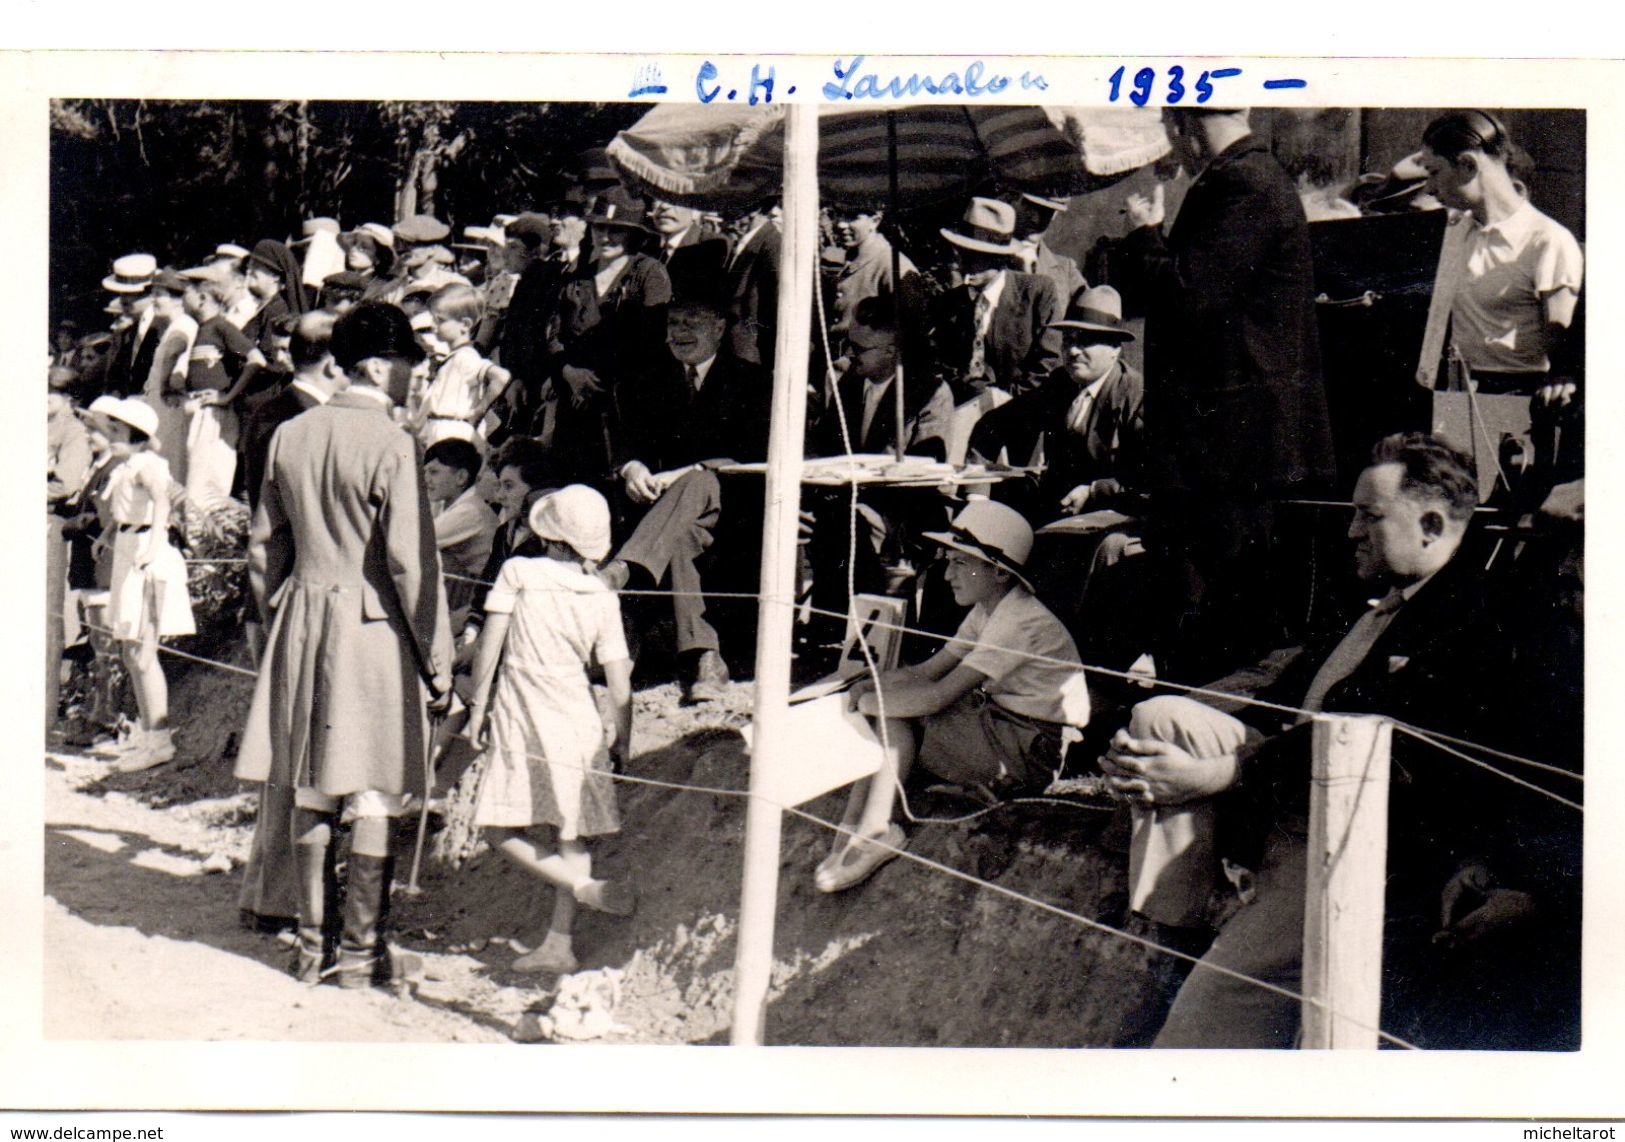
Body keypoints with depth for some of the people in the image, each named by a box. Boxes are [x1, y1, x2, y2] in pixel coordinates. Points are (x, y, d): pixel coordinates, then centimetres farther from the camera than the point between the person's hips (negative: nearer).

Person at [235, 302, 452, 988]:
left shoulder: (289, 437, 6)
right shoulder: (391, 445, -13)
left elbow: (264, 545, 12)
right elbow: (410, 561, -15)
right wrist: (437, 661, -9)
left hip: (302, 616, 6)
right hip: (373, 626, -6)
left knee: (311, 793, 12)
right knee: (372, 799, 2)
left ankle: (311, 946, 19)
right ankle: (360, 954, 8)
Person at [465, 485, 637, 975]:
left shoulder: (518, 573, -5)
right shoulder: (602, 598, 2)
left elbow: (488, 646, -6)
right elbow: (619, 681, 1)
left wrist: (478, 704, 5)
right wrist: (622, 740, 10)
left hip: (520, 714, -4)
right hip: (577, 717, 4)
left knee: (502, 829, 2)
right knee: (571, 833, 10)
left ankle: (585, 886, -15)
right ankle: (558, 943, 8)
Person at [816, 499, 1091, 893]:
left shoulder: (1020, 622, -22)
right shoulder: (987, 611, 9)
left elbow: (939, 695, -26)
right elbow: (928, 670, 9)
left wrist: (868, 703, -15)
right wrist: (869, 687, -9)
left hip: (1031, 752, -10)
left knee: (893, 717, -16)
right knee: (888, 703, -2)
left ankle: (874, 830, -14)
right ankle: (853, 830, -12)